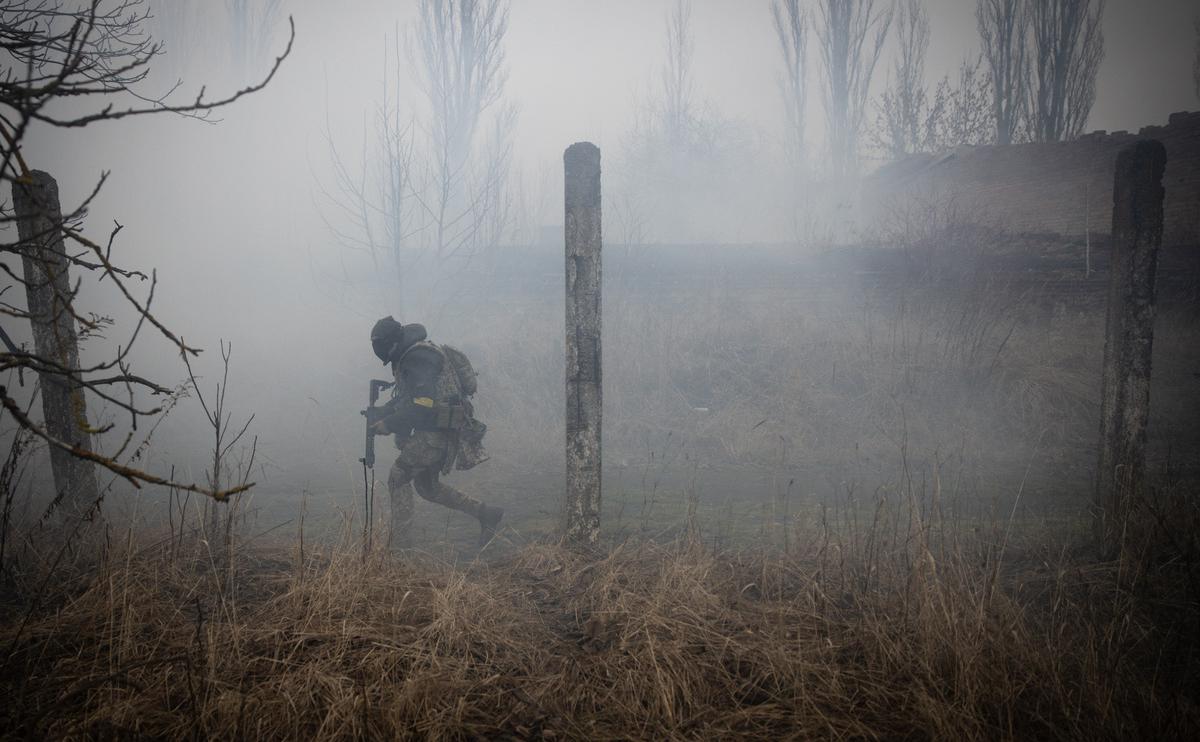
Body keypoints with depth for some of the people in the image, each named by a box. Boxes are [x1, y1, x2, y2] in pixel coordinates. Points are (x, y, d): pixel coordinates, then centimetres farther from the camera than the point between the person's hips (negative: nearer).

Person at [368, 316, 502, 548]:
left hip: (438, 431, -10)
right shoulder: (408, 358, 15)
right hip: (436, 431, 10)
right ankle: (486, 514, 20)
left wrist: (388, 425, -19)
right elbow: (405, 399, 25)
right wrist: (382, 413, 10)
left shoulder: (419, 358, -18)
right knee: (427, 485, 17)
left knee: (398, 477, -7)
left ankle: (399, 543, -3)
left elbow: (421, 406, -26)